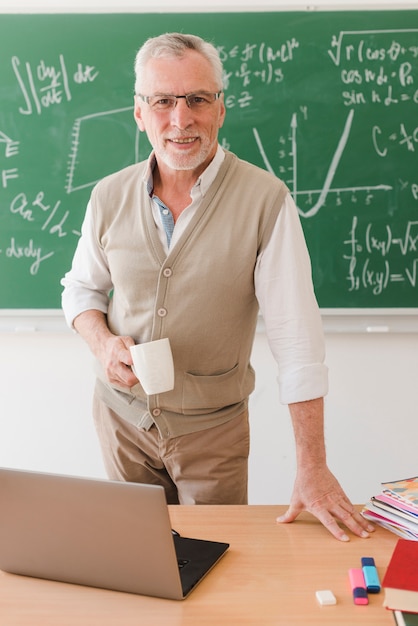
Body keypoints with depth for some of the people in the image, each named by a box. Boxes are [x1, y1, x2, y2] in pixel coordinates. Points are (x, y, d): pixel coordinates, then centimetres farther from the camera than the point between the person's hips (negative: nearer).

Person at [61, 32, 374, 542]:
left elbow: (297, 339, -19)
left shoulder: (265, 200, -17)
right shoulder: (110, 196, -4)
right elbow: (81, 288, 11)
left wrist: (312, 467, -20)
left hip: (212, 427, -3)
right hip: (121, 413, 3)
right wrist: (103, 342, -12)